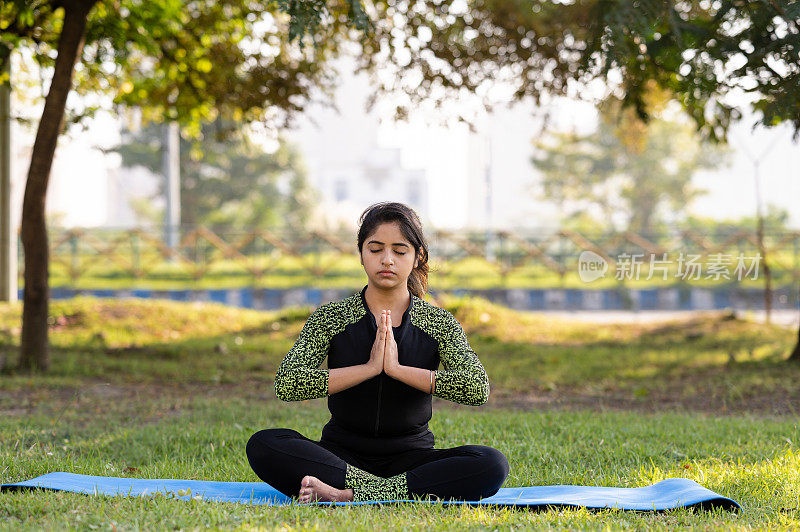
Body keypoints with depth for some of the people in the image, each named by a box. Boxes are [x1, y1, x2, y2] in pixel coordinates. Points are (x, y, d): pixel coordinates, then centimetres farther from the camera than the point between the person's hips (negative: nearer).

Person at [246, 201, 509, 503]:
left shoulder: (439, 324, 3)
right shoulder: (331, 318, 2)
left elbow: (478, 387, -14)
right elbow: (286, 384, -14)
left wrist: (396, 368, -18)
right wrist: (370, 368, -19)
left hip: (410, 458, 0)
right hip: (343, 453, 0)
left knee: (492, 464, -29)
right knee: (263, 445, -28)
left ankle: (346, 495, -32)